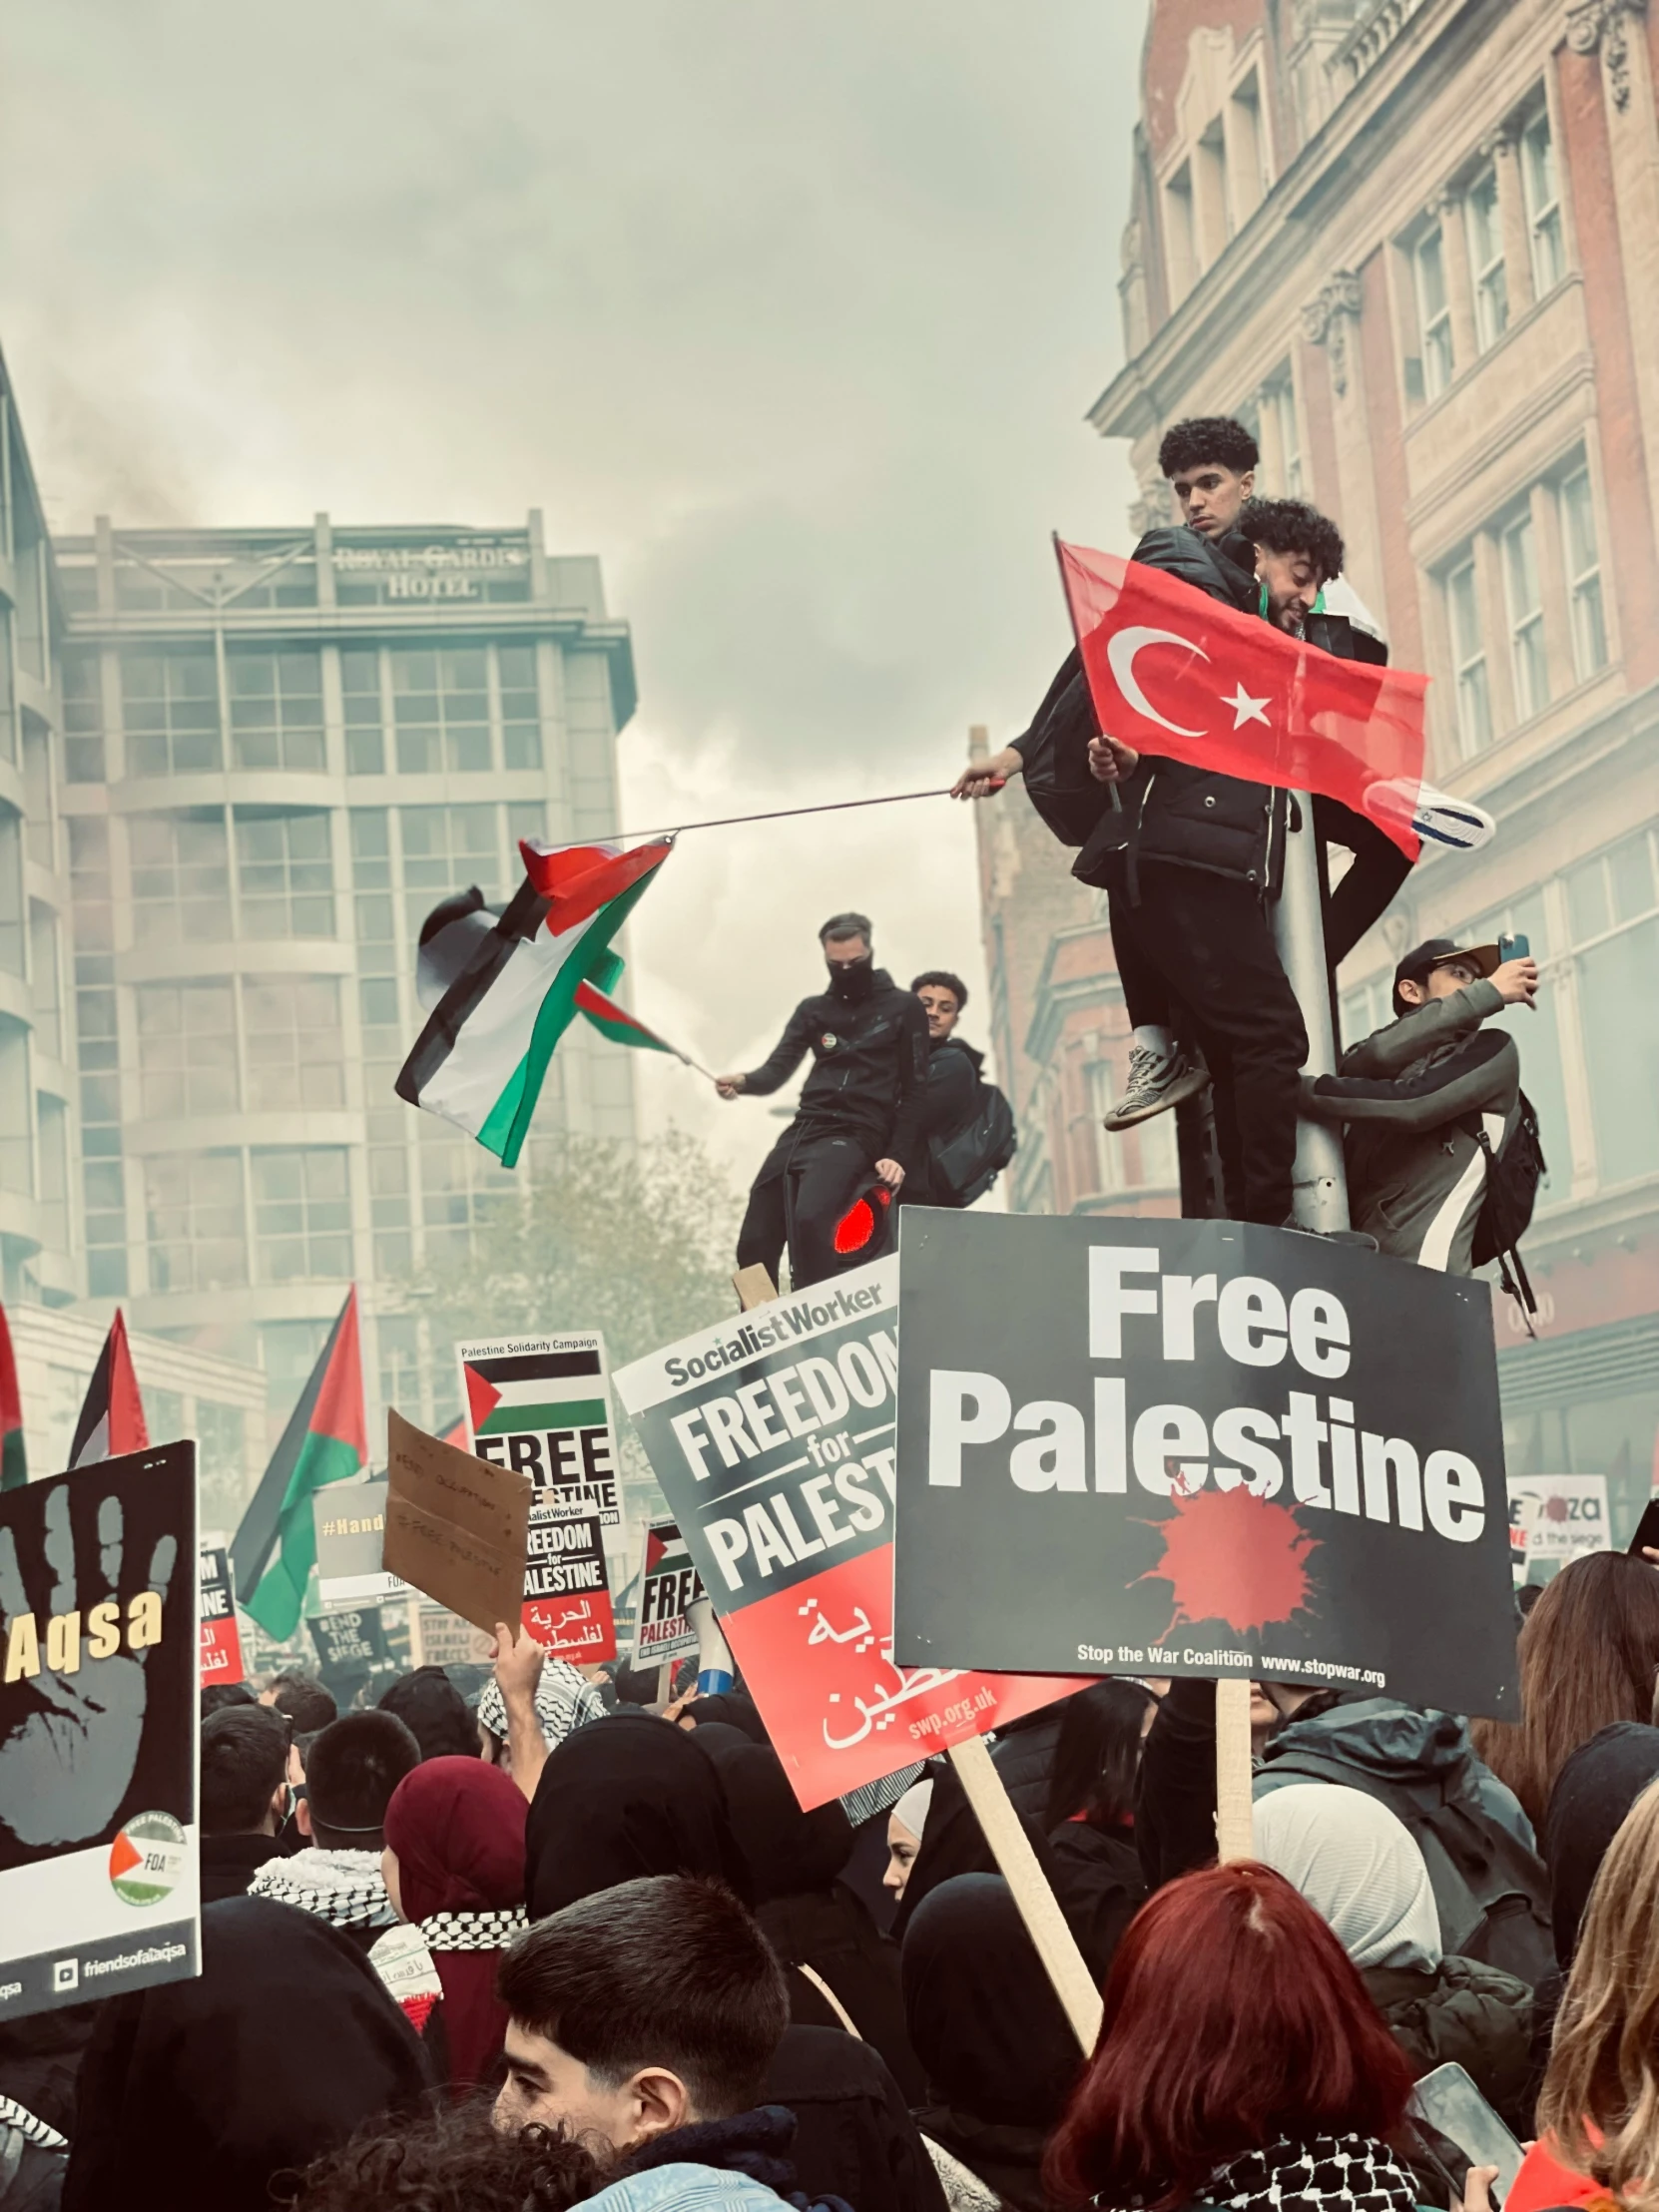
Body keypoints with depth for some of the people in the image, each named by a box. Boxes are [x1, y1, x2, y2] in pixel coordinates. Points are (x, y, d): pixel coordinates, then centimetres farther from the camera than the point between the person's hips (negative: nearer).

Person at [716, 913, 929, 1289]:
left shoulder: (903, 1008, 6)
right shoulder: (813, 1010, 17)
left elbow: (915, 1090, 2)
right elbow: (777, 1070, 6)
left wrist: (899, 1156, -10)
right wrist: (743, 1083, -19)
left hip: (855, 1136, -5)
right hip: (801, 1131, 5)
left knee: (809, 1219, -32)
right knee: (754, 1243, 0)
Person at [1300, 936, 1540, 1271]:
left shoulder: (1493, 1052, 11)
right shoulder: (1379, 1072, 23)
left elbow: (1412, 1104, -7)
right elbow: (1375, 1057, -4)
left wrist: (1292, 1087, -2)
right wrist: (1488, 993, -2)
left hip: (1422, 1267, -4)